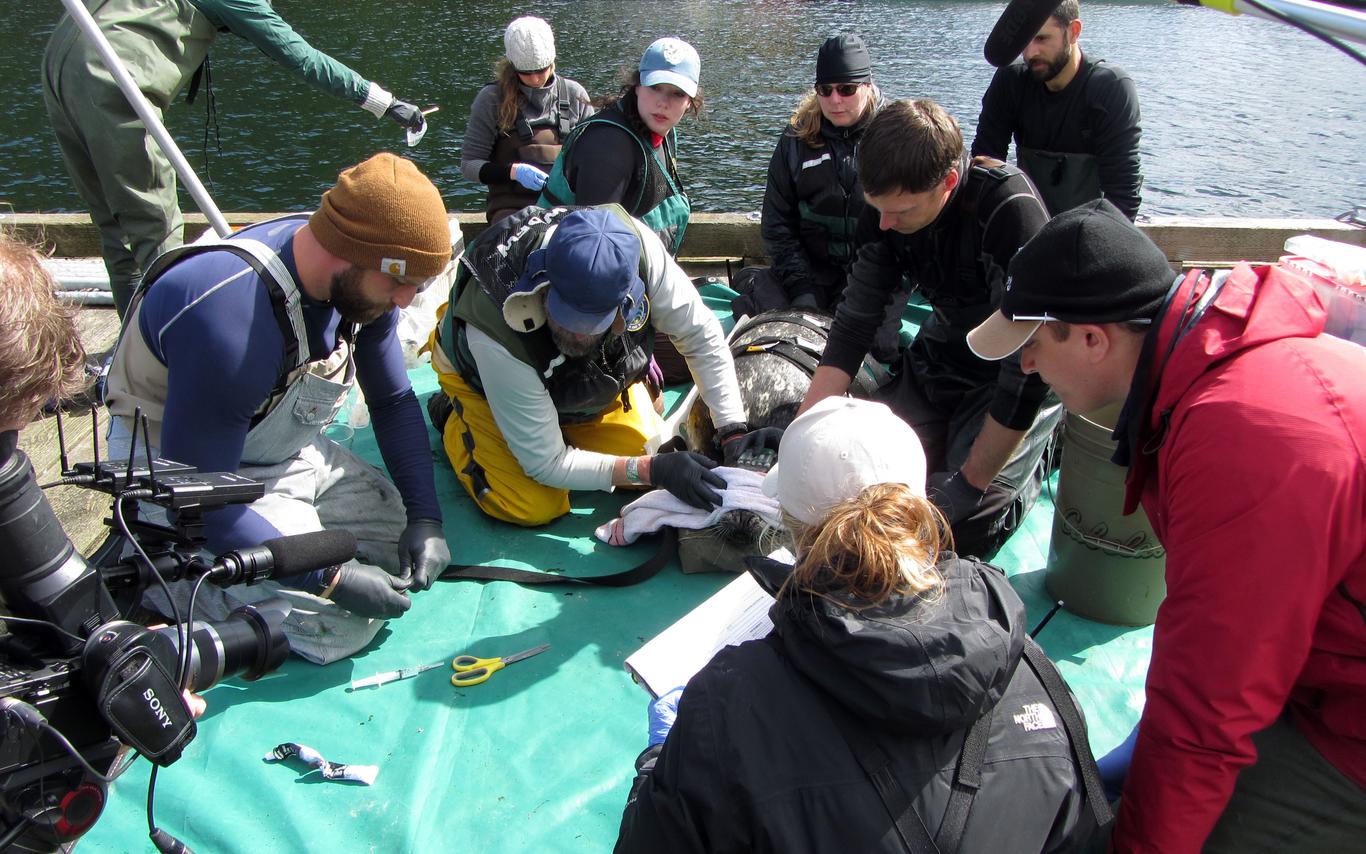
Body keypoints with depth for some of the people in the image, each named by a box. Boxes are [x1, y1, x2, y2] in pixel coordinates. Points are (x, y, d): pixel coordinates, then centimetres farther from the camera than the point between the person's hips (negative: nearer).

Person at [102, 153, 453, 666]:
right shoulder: (227, 316, -36)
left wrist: (425, 517, -7)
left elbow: (393, 401, 2)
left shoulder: (365, 283, -12)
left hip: (290, 451, 8)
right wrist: (331, 579, -28)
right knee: (340, 623, -17)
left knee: (408, 544, 0)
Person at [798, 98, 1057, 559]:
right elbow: (855, 323, -9)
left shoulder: (1012, 211, -32)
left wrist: (970, 481, -25)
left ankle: (1037, 453, 12)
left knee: (960, 527, -17)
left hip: (1019, 383, -5)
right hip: (942, 359, 6)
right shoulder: (889, 206, -13)